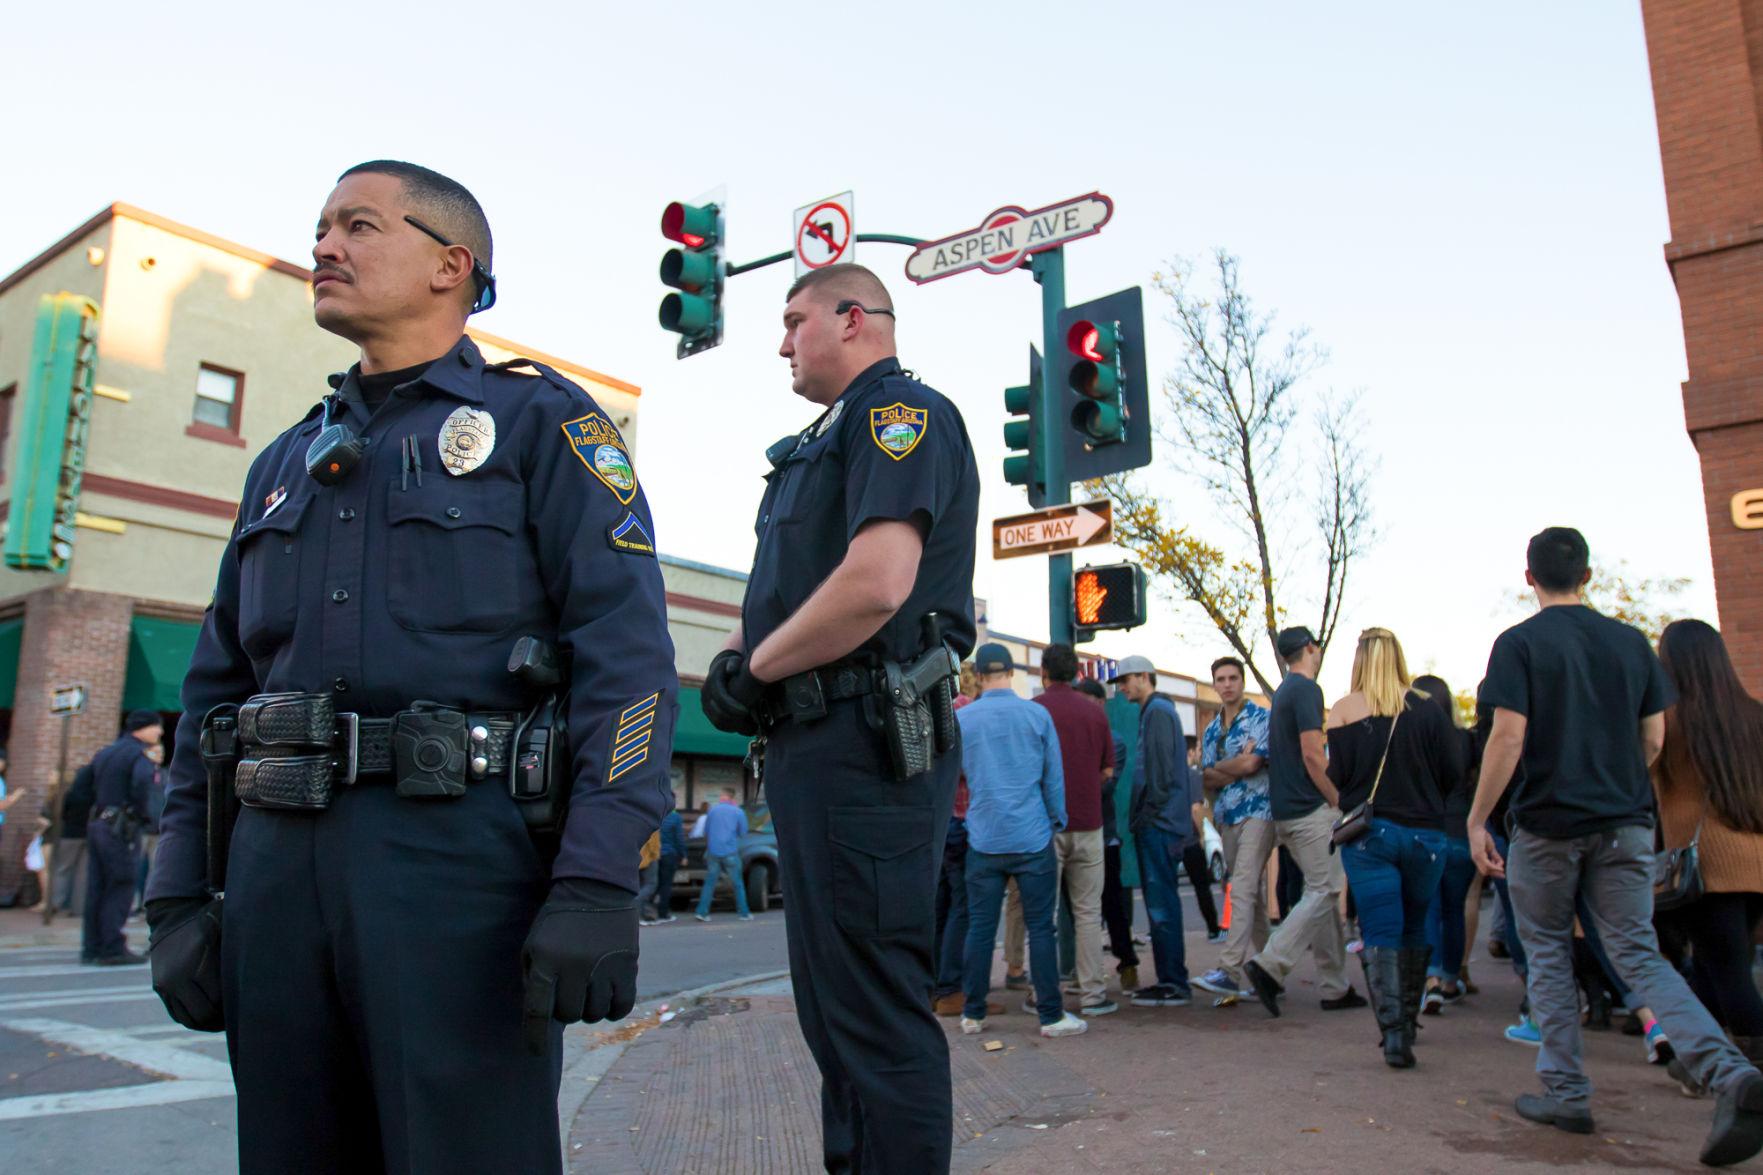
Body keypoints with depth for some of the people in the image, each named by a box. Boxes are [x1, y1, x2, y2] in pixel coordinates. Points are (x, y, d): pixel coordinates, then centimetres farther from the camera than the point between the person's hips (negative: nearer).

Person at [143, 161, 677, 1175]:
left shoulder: (540, 422, 2)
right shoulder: (286, 463, 21)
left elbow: (630, 657, -10)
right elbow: (217, 686, 20)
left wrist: (597, 885, -19)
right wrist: (179, 895, 11)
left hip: (461, 859, -6)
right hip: (277, 865, 6)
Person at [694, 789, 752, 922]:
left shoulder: (713, 809, 3)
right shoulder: (738, 812, -2)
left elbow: (706, 831, 11)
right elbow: (743, 832, 5)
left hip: (713, 851, 2)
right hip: (730, 851, -2)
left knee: (709, 882, 8)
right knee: (737, 884, 7)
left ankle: (702, 912, 2)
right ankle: (744, 913, 9)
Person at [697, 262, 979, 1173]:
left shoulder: (899, 413, -6)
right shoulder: (828, 442, 24)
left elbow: (876, 583, -22)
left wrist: (752, 669, -10)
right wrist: (740, 654, 4)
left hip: (862, 745, -10)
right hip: (814, 746, 10)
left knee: (876, 1010, -5)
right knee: (833, 1006, 18)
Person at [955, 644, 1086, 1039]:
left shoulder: (962, 719, 0)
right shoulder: (1037, 715, -2)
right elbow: (1054, 776, 2)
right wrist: (1057, 822, 14)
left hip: (984, 839, 1)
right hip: (1032, 838, -1)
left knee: (980, 928, 7)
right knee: (1040, 927, 4)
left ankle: (973, 1014, 15)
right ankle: (1050, 1014, 9)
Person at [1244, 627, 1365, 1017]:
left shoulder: (1284, 692, 18)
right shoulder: (1306, 689, -11)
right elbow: (1313, 755, -18)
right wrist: (1338, 802, -10)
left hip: (1286, 809, 9)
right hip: (1310, 809, -9)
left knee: (1321, 892, 11)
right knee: (1324, 890, -7)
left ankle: (1335, 988, 14)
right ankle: (1270, 965, -13)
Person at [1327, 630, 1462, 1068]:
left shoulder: (1343, 711, -6)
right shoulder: (1426, 707, -3)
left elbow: (1336, 776, -8)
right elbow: (1455, 773, -3)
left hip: (1368, 833, -2)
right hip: (1424, 833, 2)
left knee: (1380, 933, 0)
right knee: (1416, 930, 18)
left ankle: (1393, 1033, -12)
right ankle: (1408, 1023, 30)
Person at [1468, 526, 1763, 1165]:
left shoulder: (1519, 643, -8)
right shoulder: (1631, 642, 7)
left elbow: (1508, 738, -16)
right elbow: (1653, 741, 9)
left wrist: (1476, 819, -9)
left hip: (1547, 824, -4)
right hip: (1625, 824, 4)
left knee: (1549, 956, 11)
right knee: (1639, 955, 7)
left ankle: (1565, 1092, 14)